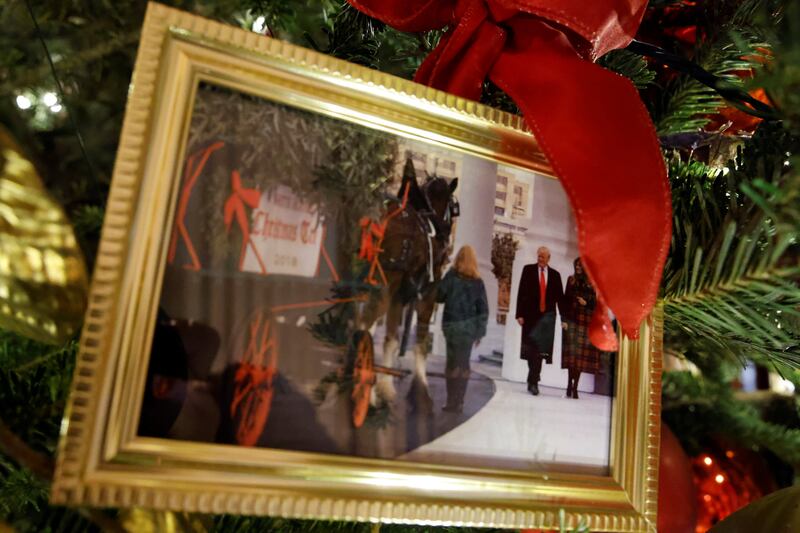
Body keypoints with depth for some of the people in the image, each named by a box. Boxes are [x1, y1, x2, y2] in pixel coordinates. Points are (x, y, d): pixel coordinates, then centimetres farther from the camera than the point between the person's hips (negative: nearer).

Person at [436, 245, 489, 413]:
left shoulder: (451, 276, -4)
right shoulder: (477, 281, 2)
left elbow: (439, 296, -2)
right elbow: (483, 309, 2)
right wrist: (480, 331, 7)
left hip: (452, 325, -2)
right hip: (469, 326, 2)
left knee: (453, 363, 3)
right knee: (463, 363, 8)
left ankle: (452, 401, 3)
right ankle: (458, 402, 9)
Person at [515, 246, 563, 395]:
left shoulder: (555, 274, 9)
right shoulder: (528, 270, 5)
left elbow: (560, 297, 10)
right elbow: (521, 293, 0)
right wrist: (520, 314, -7)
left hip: (547, 316, 1)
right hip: (530, 315, 0)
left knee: (540, 349, -5)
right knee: (531, 348, 2)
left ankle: (533, 381, 2)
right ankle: (533, 380, 14)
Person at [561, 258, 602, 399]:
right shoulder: (571, 280, 10)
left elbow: (595, 303, 10)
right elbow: (565, 299, 6)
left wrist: (586, 303, -11)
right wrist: (564, 319, -2)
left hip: (585, 320, 0)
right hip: (572, 319, 0)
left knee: (581, 353, -1)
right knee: (571, 351, -9)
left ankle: (574, 387, 4)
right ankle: (570, 385, -7)